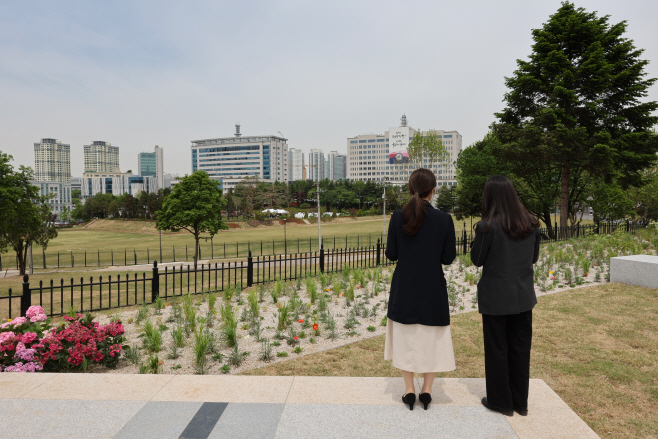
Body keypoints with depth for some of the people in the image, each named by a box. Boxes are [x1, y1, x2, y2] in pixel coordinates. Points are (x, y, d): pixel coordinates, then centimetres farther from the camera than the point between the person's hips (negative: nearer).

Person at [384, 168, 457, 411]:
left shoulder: (398, 217, -10)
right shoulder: (444, 219, -11)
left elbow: (391, 254, -6)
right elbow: (448, 257, -6)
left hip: (404, 288, 0)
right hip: (433, 289, 0)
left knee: (405, 338, 14)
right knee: (431, 339, 16)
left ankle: (410, 391, 22)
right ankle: (427, 390, 25)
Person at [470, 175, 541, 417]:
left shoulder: (488, 226, -18)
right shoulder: (531, 224, -2)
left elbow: (477, 260, -9)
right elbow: (534, 257, 8)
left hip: (496, 297, -5)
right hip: (523, 296, 5)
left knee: (497, 349, 10)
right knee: (520, 347, 16)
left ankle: (501, 401, 23)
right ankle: (520, 402, 29)